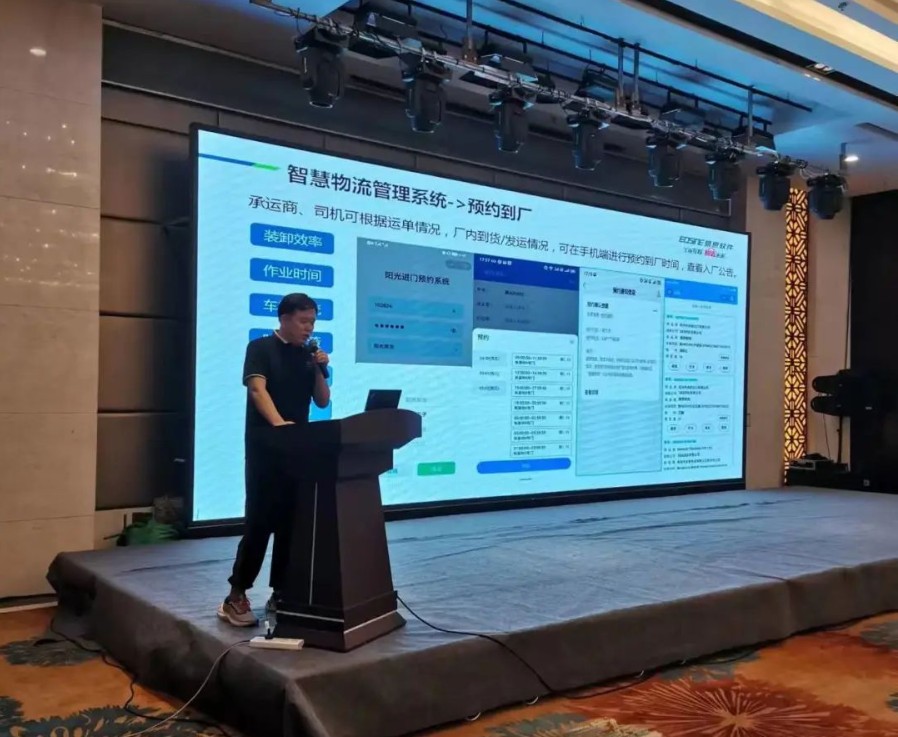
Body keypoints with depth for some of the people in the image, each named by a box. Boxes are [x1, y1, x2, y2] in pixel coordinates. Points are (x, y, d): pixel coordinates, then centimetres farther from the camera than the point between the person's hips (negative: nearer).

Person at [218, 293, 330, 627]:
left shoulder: (308, 356, 12)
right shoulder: (260, 348, -4)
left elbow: (322, 402, 12)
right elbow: (257, 389, -19)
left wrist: (319, 369, -5)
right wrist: (279, 423, -35)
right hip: (265, 448, -6)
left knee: (291, 522, 7)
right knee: (260, 520, -7)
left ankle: (281, 592, 17)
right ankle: (236, 596, 1)